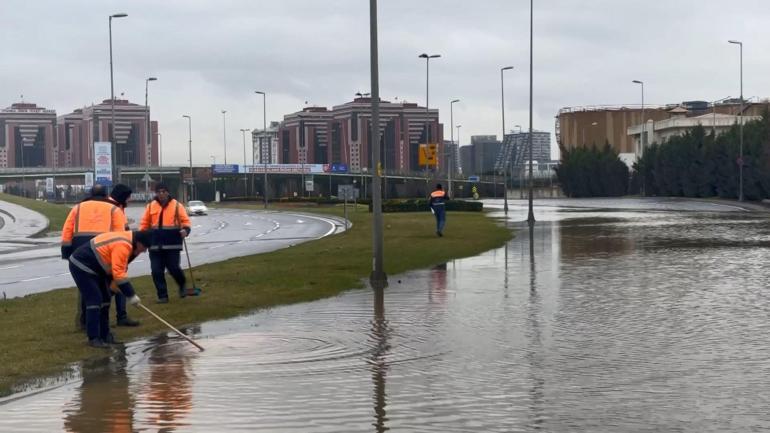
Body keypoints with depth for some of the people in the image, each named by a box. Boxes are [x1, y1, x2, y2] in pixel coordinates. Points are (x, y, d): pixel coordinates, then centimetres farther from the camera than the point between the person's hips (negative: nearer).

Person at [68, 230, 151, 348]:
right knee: (94, 300, -13)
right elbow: (119, 273, -27)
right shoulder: (123, 246, -27)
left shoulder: (127, 242, 6)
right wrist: (131, 295, -22)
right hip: (81, 265, -11)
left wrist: (114, 282, 0)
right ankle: (93, 338, -9)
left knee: (104, 299, 12)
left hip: (92, 267, 11)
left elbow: (118, 268, 13)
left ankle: (104, 334, 19)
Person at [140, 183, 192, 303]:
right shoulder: (151, 206, 7)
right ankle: (162, 295, 11)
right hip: (155, 245, 3)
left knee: (173, 268, -4)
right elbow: (145, 223, 12)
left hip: (172, 244, -3)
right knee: (156, 271, 0)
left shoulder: (176, 205, 0)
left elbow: (185, 221, -2)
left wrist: (185, 230, -22)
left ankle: (182, 285, 27)